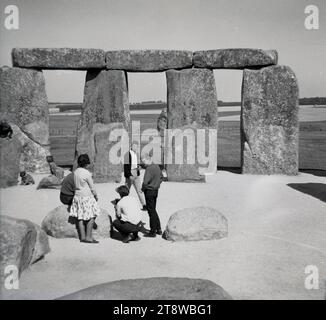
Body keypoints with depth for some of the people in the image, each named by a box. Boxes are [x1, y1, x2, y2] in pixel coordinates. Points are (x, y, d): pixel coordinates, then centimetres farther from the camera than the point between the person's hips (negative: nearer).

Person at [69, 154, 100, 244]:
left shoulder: (76, 171, 4)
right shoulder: (87, 173, -16)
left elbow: (76, 184, 11)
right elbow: (92, 187, -9)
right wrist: (96, 196, 7)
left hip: (77, 195, 7)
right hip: (87, 197, -7)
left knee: (80, 217, 9)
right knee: (91, 217, 2)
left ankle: (82, 237, 14)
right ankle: (88, 237, 0)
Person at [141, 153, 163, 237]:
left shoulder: (149, 168, -20)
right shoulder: (157, 167, 9)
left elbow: (145, 182, -26)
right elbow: (161, 177, 23)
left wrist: (143, 188, -8)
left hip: (149, 191, -9)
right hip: (156, 190, 9)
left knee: (151, 211, -1)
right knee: (153, 210, 18)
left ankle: (153, 232, 5)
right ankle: (158, 229, 23)